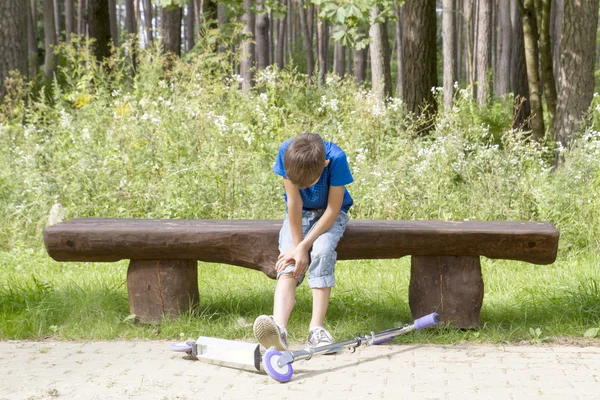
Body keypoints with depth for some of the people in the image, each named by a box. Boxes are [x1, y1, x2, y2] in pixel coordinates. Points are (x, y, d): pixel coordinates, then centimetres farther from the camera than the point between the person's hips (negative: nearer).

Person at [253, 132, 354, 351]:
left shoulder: (336, 158, -30)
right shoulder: (286, 152, -25)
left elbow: (333, 209, -23)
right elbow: (294, 202, -19)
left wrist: (303, 247, -24)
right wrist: (297, 244, -19)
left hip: (330, 214, -1)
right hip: (298, 214, 2)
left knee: (322, 251, -32)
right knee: (289, 265, -23)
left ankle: (316, 328, -32)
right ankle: (279, 328, -44)